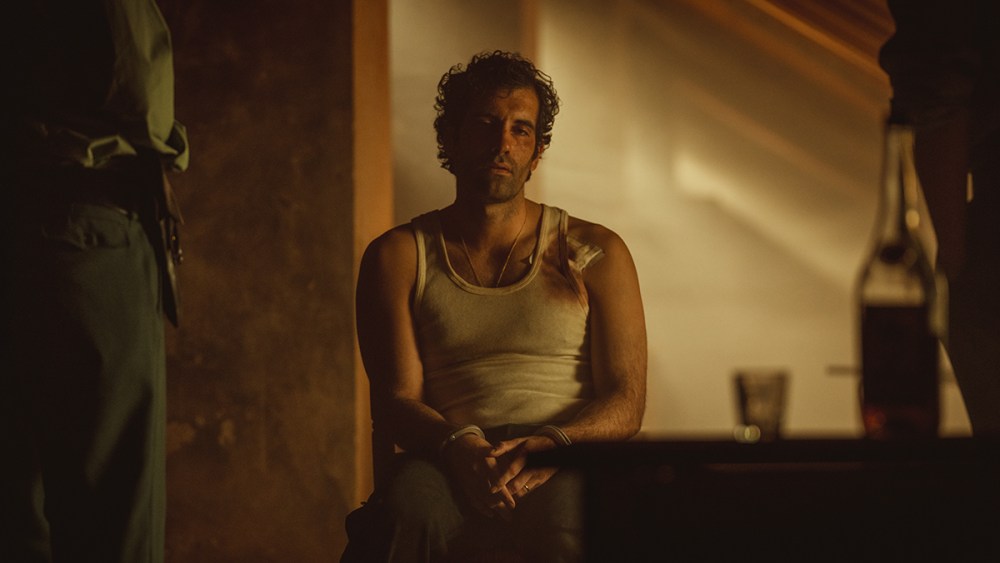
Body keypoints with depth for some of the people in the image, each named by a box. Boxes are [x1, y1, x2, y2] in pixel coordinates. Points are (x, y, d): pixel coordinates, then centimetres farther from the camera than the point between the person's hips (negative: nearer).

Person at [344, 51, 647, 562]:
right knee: (410, 509, -39)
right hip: (450, 465, 0)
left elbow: (626, 403, 6)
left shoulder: (595, 253, 15)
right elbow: (396, 399, 5)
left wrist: (548, 446, -16)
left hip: (566, 465, 0)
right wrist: (460, 447, -19)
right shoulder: (398, 256, 15)